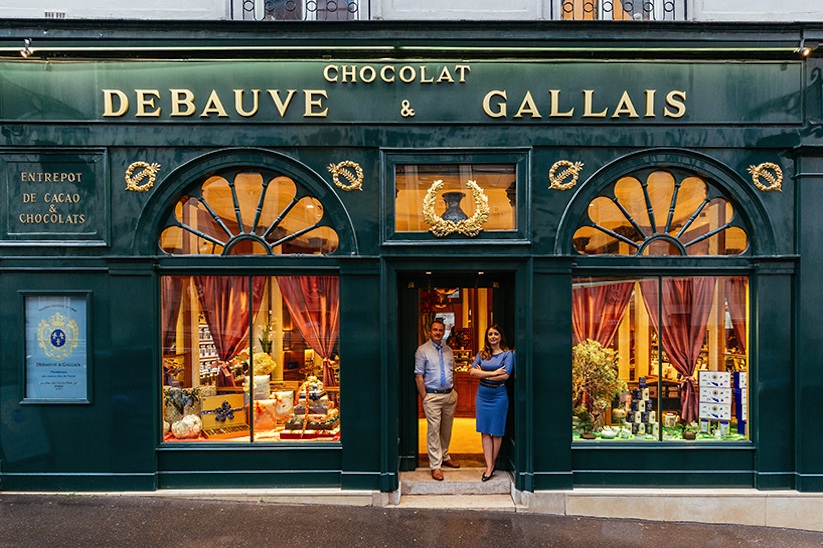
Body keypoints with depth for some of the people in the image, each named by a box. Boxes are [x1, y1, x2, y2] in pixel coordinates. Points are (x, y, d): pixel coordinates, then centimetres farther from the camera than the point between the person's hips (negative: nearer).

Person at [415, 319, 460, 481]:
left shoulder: (448, 351, 12)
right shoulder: (423, 350, -4)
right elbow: (419, 377, -6)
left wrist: (453, 392, 12)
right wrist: (424, 398, -11)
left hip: (450, 395, 5)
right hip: (432, 396, -5)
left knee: (447, 429, 13)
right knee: (434, 430, -6)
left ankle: (444, 457, 30)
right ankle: (435, 466, 0)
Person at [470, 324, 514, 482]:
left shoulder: (507, 354, -2)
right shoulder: (482, 354, 8)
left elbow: (505, 375, -14)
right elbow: (472, 371, -5)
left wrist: (483, 374, -8)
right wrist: (493, 373, -16)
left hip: (499, 395, -3)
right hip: (483, 395, 3)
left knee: (496, 432, 4)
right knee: (485, 431, 2)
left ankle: (491, 464, 18)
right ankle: (489, 466, 6)